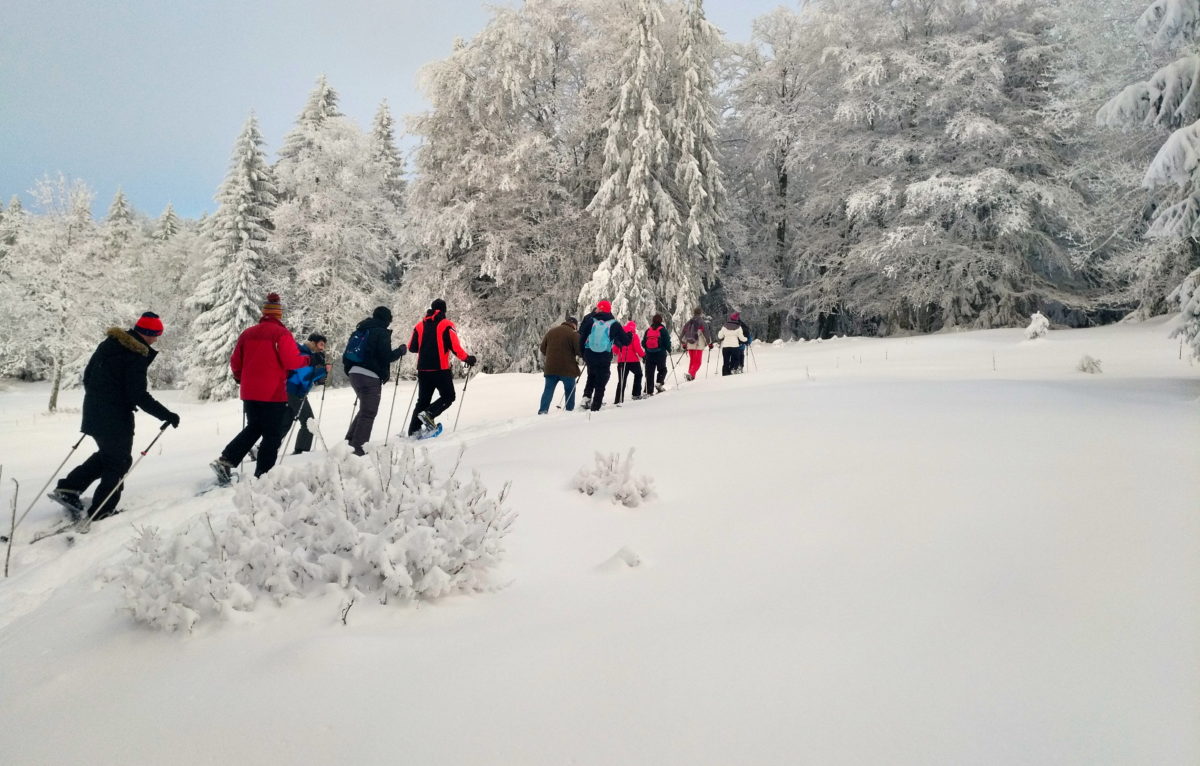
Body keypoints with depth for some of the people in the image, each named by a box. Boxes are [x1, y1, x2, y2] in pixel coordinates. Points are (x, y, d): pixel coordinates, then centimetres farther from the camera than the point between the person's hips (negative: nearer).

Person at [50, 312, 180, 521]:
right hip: (116, 418, -8)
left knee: (106, 454, 25)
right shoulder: (137, 356, -20)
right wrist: (167, 415, -17)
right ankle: (102, 511, 10)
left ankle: (67, 489, 21)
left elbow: (88, 374, 15)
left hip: (93, 412, 8)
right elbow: (139, 396, -22)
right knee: (119, 462, 6)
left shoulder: (109, 343, 6)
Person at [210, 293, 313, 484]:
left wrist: (239, 377, 32)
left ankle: (225, 461, 9)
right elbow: (291, 361, -17)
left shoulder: (247, 333, 8)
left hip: (249, 393, 6)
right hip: (273, 394, -6)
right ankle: (261, 476, 3)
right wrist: (308, 360, 2)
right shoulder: (281, 333, -11)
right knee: (272, 435, 4)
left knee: (253, 429, 22)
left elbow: (235, 362, 13)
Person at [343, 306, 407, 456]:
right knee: (369, 412, -3)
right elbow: (387, 356, -13)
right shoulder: (381, 332, -7)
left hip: (354, 373, 8)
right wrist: (400, 350, 2)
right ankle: (357, 447, -8)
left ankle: (349, 441, 17)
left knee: (365, 409, 21)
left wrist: (349, 369, 26)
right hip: (370, 376, -8)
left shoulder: (360, 330, 18)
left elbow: (346, 355, 17)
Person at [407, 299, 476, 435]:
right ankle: (429, 414, -15)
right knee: (448, 397, 9)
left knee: (423, 401, 13)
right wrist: (467, 358, 2)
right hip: (440, 369, -5)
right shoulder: (446, 325, -4)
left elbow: (412, 347, 12)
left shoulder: (420, 325, 10)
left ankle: (413, 432, 5)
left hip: (423, 369, 5)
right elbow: (455, 347, -11)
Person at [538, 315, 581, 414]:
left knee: (548, 390, 6)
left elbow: (543, 349, 15)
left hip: (550, 368, 4)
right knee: (569, 390, 10)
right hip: (567, 369, -4)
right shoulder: (574, 334, -10)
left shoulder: (551, 331, 9)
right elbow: (580, 351, -14)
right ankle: (570, 410, 14)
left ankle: (542, 410, -5)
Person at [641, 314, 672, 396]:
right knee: (662, 369, 16)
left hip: (649, 354, 3)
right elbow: (667, 342, -7)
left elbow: (643, 343, 7)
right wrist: (669, 350, 9)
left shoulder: (648, 330, 6)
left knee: (650, 372, 6)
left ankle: (649, 391, 2)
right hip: (660, 354, -3)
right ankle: (659, 382, -8)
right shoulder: (663, 330, -5)